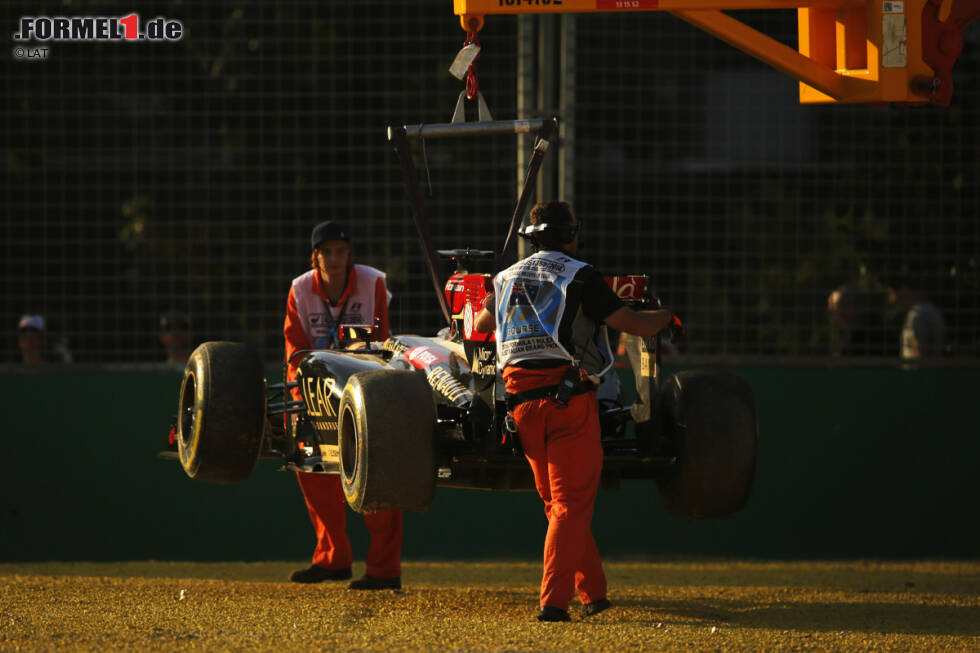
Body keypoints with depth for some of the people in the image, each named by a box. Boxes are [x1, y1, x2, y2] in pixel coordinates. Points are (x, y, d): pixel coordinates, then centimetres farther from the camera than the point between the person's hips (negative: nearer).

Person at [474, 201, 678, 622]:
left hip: (522, 402, 5)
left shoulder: (508, 277, 16)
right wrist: (667, 315, 18)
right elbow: (635, 325, -4)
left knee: (556, 502, 16)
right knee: (571, 503, -3)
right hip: (569, 397, -5)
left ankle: (592, 592, 22)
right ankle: (553, 600, -14)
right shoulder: (580, 276, -2)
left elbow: (481, 325, 35)